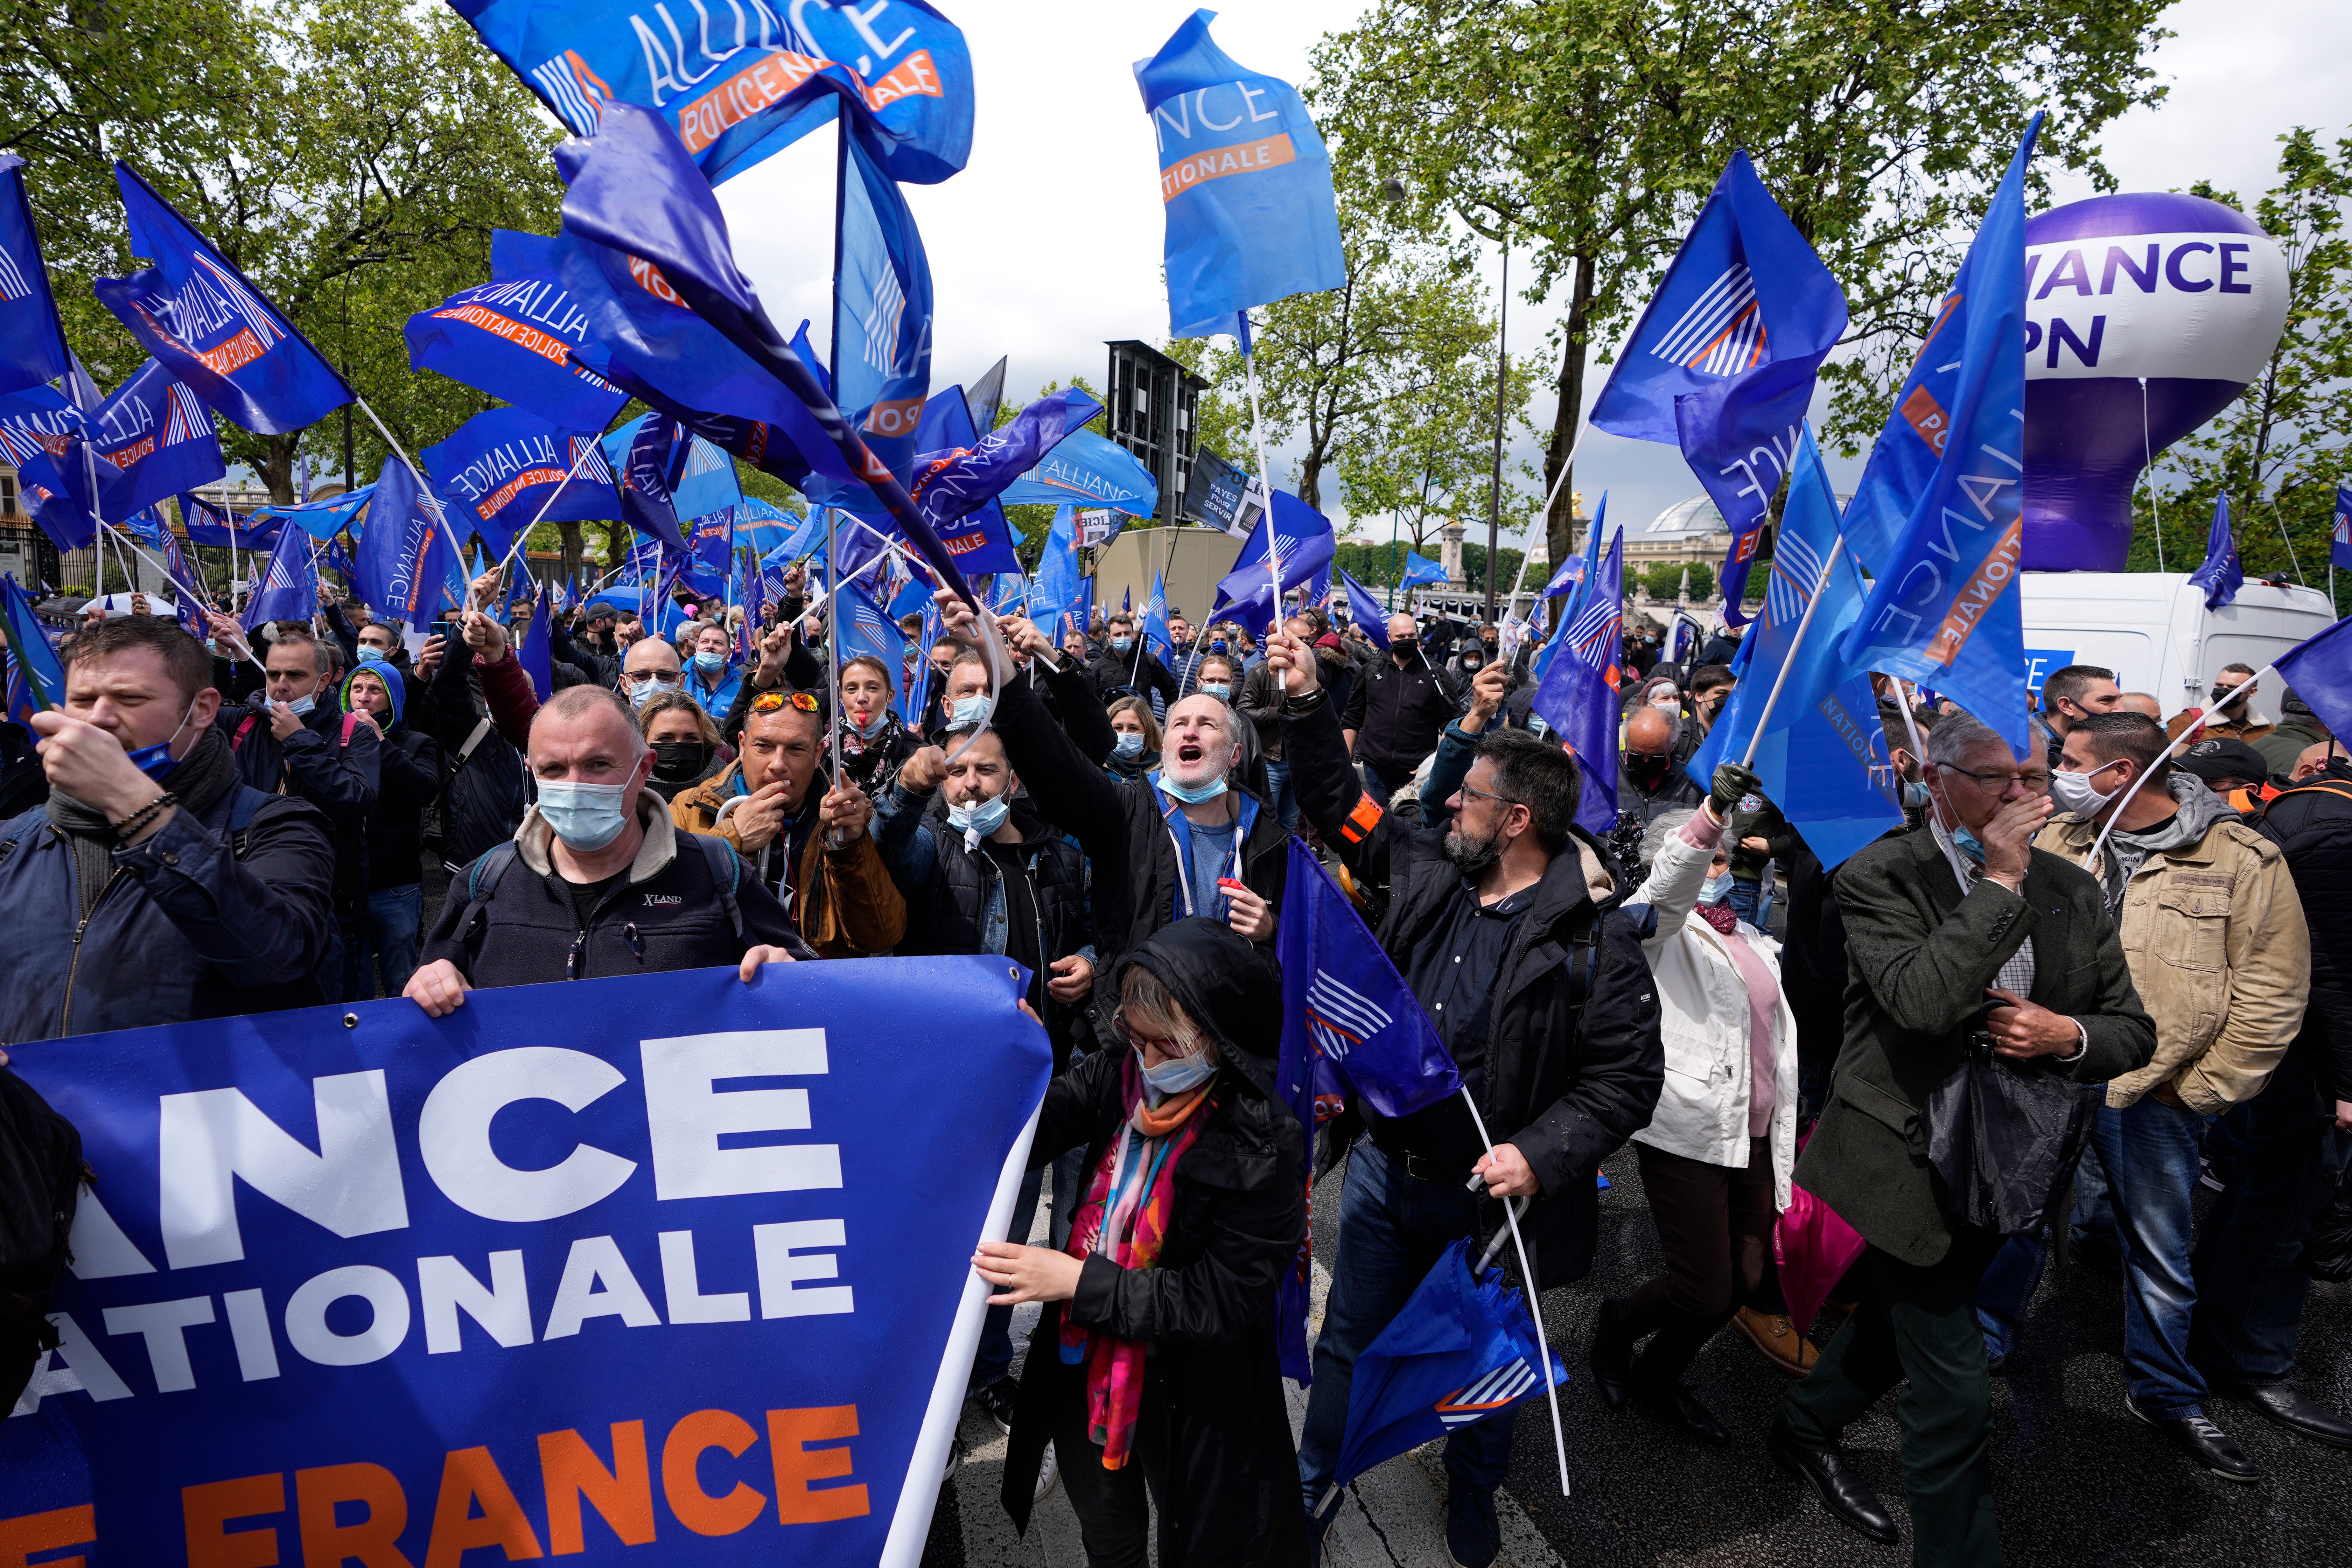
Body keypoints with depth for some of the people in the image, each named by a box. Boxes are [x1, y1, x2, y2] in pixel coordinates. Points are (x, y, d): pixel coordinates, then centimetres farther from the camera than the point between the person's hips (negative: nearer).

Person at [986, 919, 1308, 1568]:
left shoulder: (1262, 1149, -27)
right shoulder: (1119, 1076, -13)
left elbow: (1223, 1303, -25)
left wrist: (1080, 1281, -30)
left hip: (1191, 1396, -4)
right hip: (1086, 1368, 4)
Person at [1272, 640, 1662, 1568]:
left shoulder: (1595, 941, -18)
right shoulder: (1422, 870, -4)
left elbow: (1626, 1079, -17)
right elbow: (1337, 802, 6)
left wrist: (1540, 1153, -28)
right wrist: (1305, 700, -1)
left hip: (1487, 1195, -4)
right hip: (1382, 1166, 4)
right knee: (1347, 1343, 21)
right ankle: (1308, 1483, 44)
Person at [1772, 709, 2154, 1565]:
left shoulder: (2073, 891, 4)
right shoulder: (1880, 877, -16)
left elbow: (2135, 1033, 8)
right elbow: (1921, 1000, -31)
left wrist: (2067, 1035, -14)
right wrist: (2000, 882, -26)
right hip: (1910, 1166, -7)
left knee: (1898, 1322, 27)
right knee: (1955, 1396, -3)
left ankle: (1804, 1428, 51)